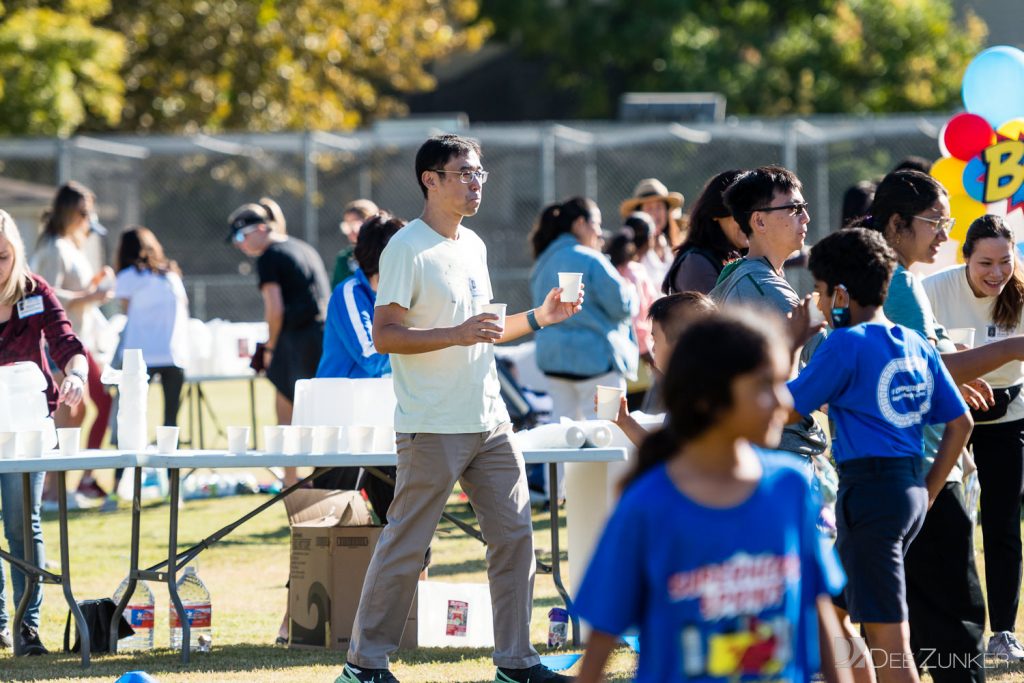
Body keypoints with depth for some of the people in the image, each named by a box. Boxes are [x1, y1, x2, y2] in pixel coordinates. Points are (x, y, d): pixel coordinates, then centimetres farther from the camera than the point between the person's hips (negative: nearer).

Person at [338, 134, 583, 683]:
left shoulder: (473, 246, 16)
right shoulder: (407, 249, -10)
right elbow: (384, 335, -16)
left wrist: (537, 318, 12)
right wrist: (456, 334, -25)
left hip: (489, 421, 8)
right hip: (432, 428, -8)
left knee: (514, 534, 5)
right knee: (406, 545, -3)